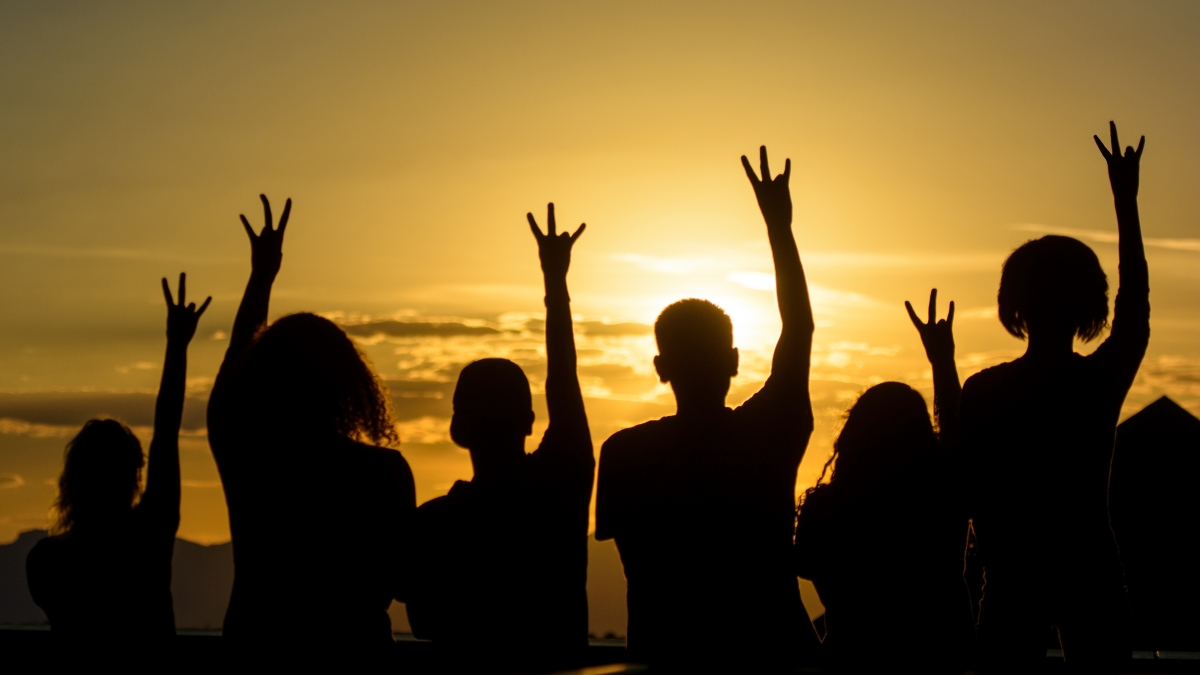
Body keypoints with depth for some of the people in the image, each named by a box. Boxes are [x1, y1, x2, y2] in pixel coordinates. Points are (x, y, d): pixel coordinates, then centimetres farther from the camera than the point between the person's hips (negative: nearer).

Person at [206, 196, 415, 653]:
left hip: (257, 646, 1)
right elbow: (401, 582, -1)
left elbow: (235, 366, 15)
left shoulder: (246, 459, -6)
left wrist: (261, 277, 27)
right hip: (354, 649, -1)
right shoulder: (383, 470, -11)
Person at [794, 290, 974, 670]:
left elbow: (808, 564, 3)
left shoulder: (824, 509, -18)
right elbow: (956, 435, 4)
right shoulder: (942, 497, -16)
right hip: (939, 656, 1)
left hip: (855, 656, 0)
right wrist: (943, 360, 15)